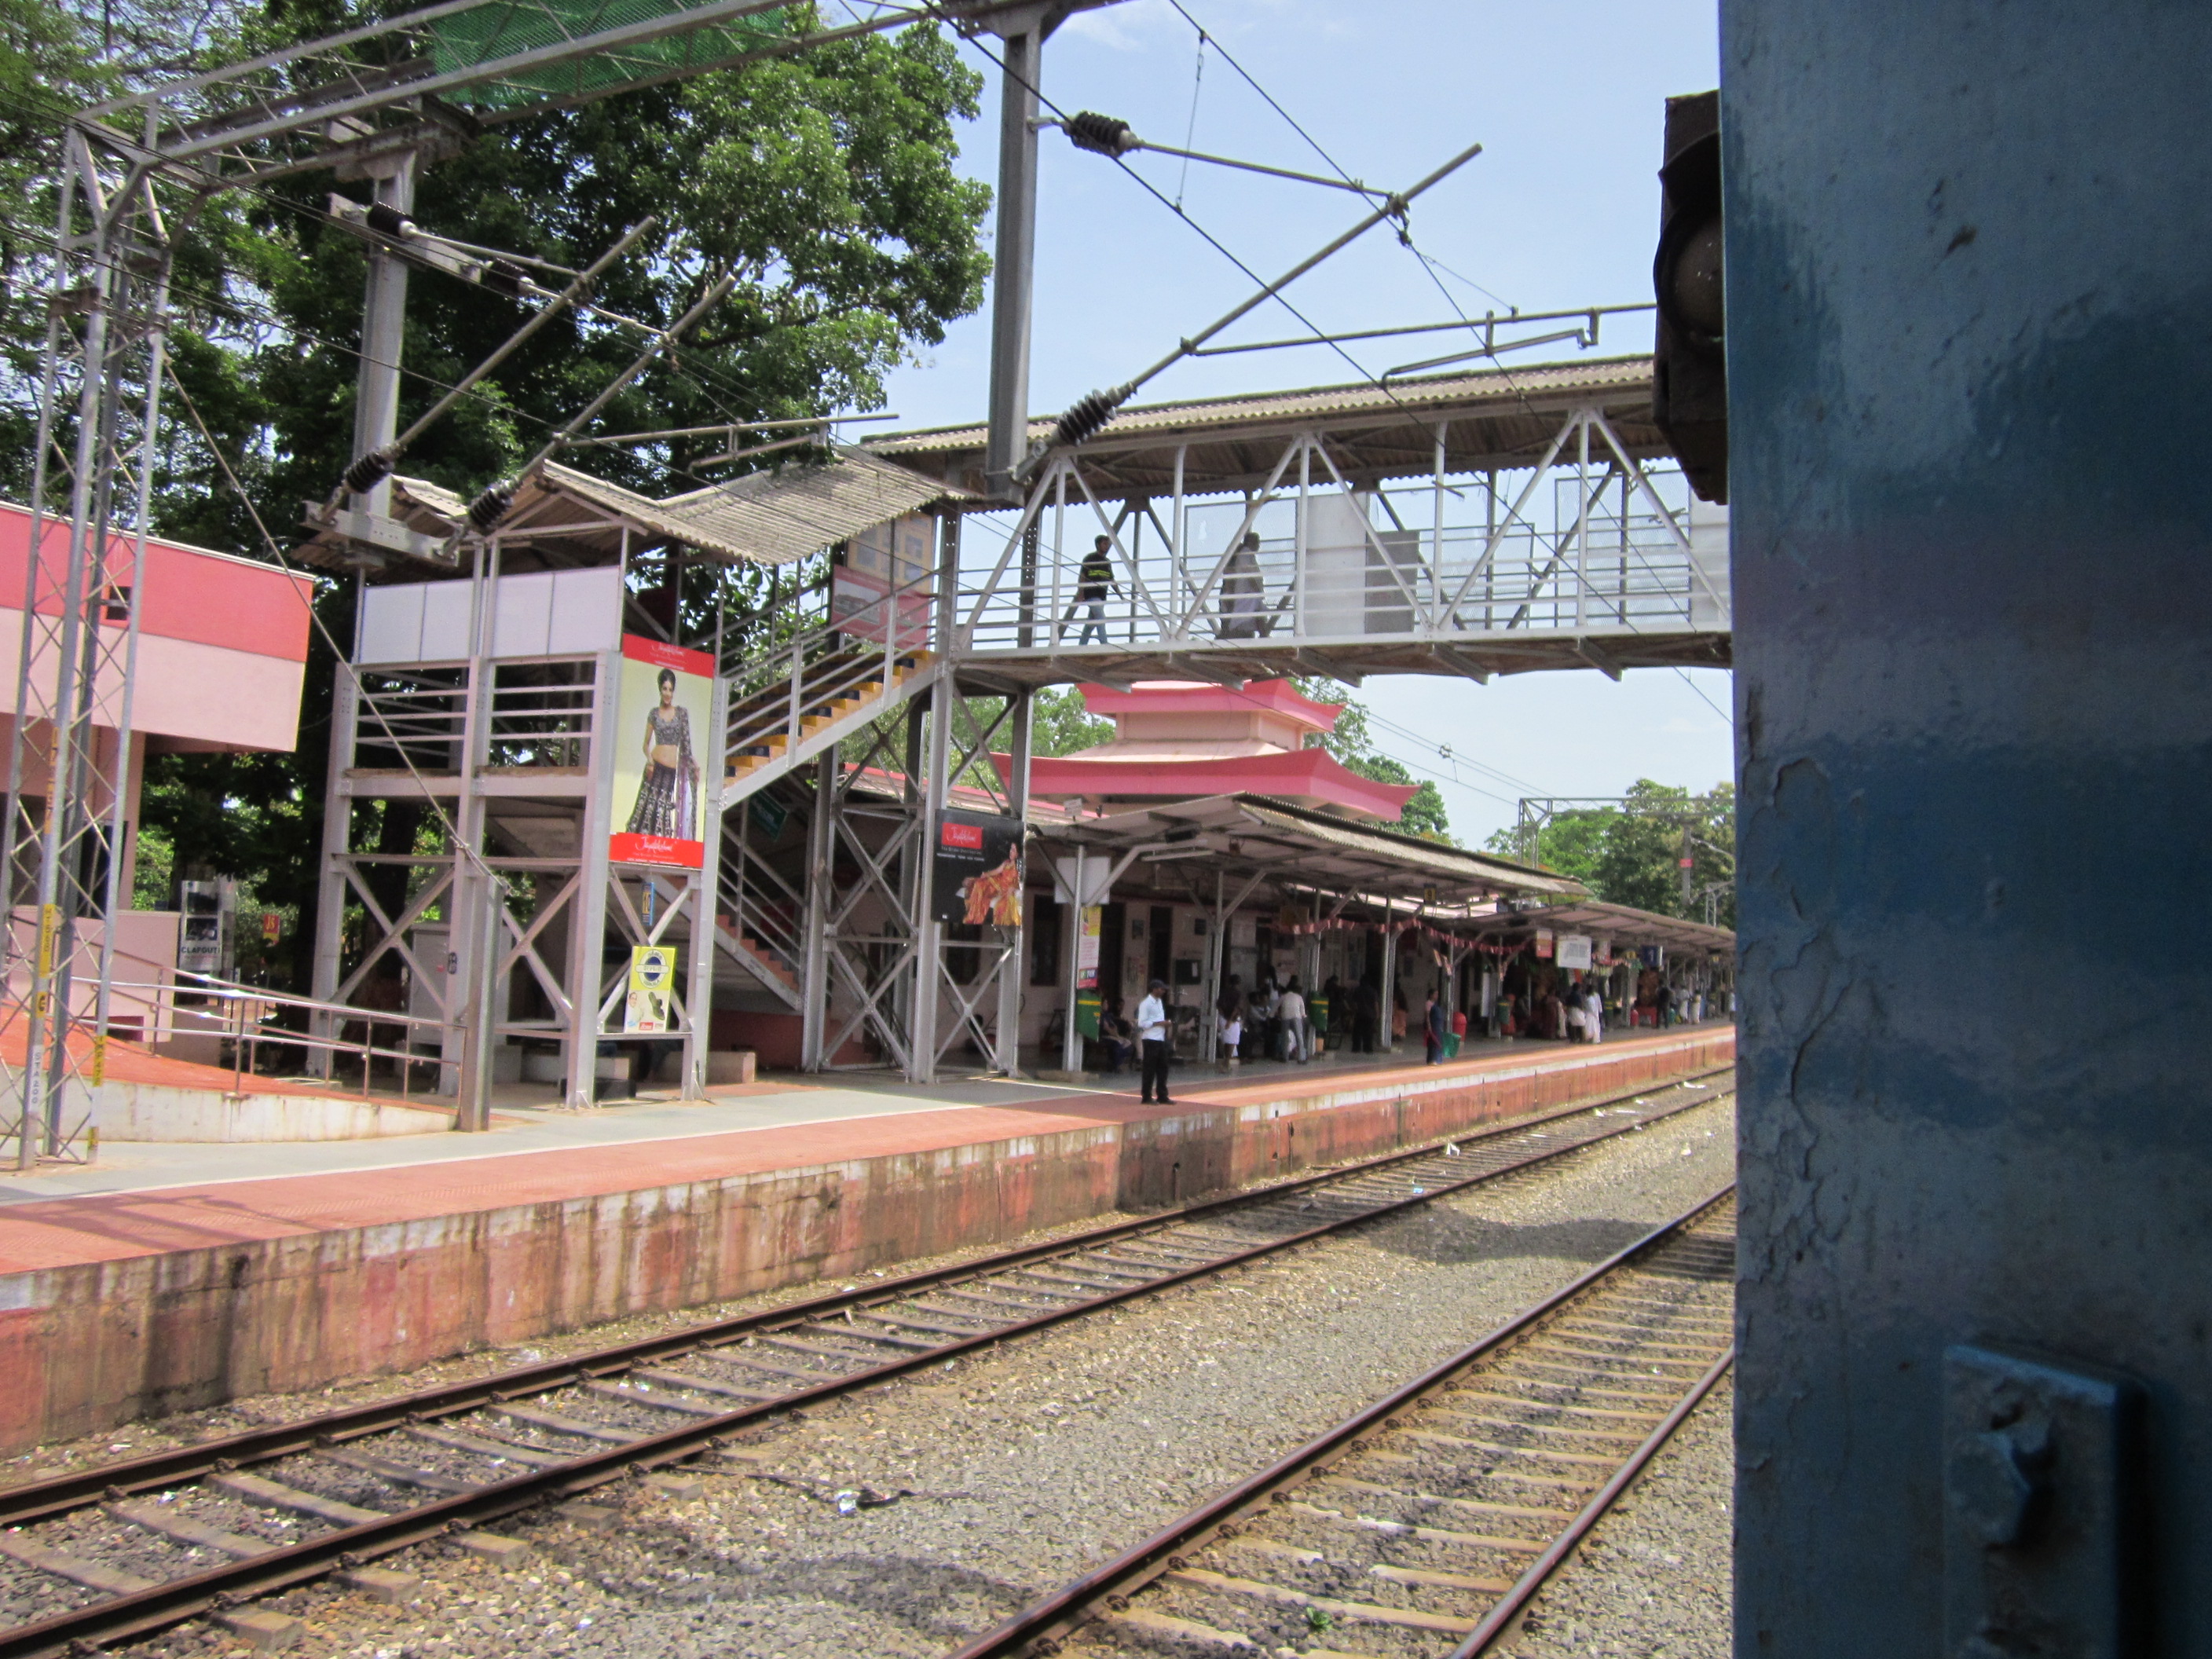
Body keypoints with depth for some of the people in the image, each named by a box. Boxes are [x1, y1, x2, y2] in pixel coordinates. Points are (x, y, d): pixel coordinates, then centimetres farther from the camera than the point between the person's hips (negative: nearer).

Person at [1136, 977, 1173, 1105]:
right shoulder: (1146, 1004, -12)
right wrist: (1158, 1023, -18)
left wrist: (1165, 1023, 4)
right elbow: (1142, 1023, -17)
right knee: (1149, 1069, -2)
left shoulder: (1159, 1001, 15)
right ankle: (1147, 1097, 5)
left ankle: (1162, 1096, 16)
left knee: (1162, 1068, 10)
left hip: (1160, 1039, 9)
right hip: (1150, 1040, -9)